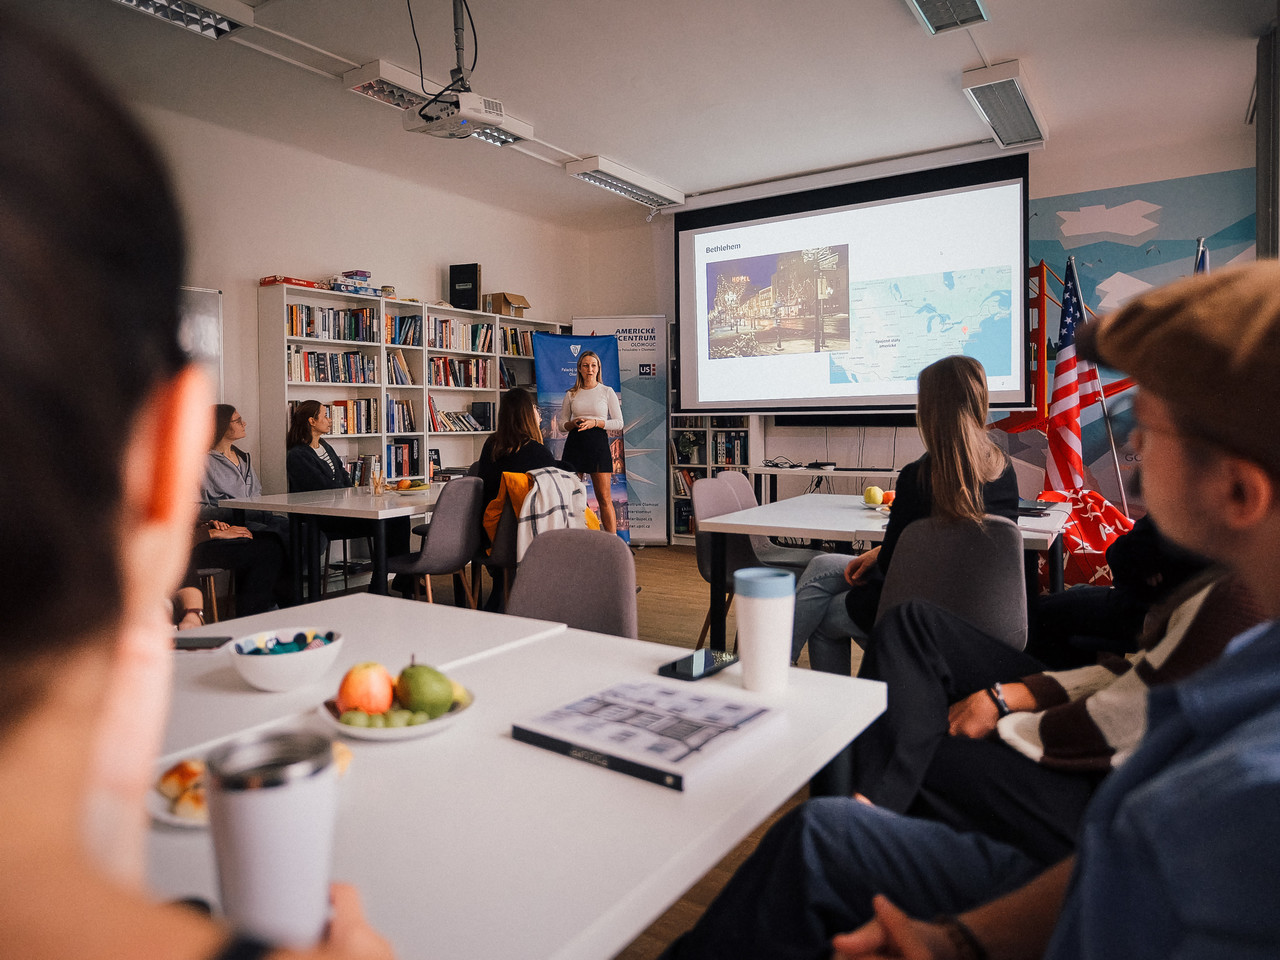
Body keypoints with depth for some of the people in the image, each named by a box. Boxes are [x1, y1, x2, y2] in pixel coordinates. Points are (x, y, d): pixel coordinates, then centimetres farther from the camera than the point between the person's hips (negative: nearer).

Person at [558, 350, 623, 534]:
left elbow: (619, 423, 4)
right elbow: (562, 422, 16)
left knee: (604, 498, -6)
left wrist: (594, 422, -10)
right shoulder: (571, 394, 13)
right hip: (574, 443, 2)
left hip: (598, 442, -2)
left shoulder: (607, 392, 7)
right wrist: (574, 423, -6)